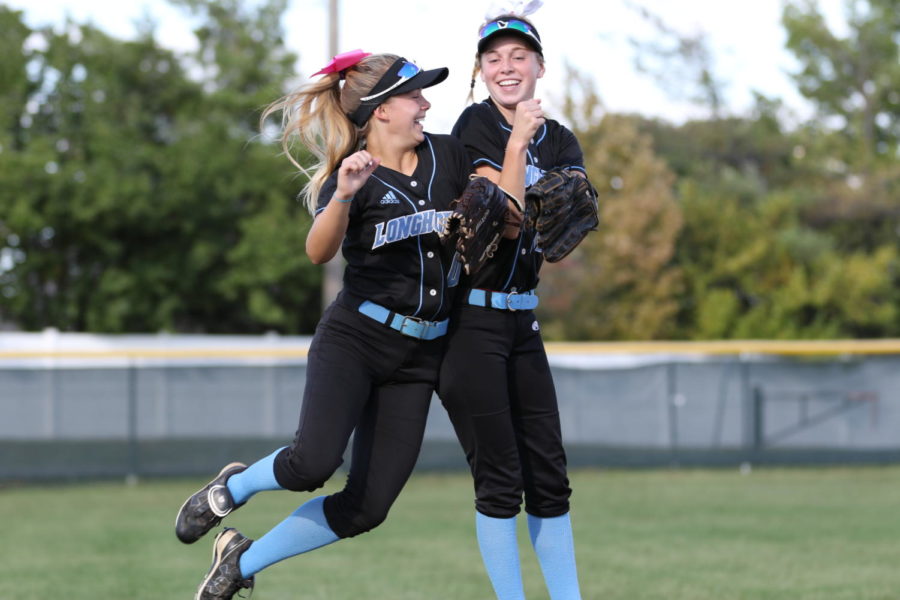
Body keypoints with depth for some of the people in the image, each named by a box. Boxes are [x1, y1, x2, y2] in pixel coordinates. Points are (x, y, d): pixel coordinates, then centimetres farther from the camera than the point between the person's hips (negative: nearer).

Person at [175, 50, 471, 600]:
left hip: (418, 357, 5)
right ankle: (233, 487, 5)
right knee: (314, 462, -28)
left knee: (367, 507, -4)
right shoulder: (353, 174, -8)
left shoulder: (447, 155, 7)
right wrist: (344, 195, -43)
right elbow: (320, 251, -26)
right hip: (354, 339, -5)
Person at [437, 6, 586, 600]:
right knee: (500, 478, -6)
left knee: (549, 476, 8)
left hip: (522, 317, 7)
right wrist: (519, 140, -20)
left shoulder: (561, 142, 9)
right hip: (469, 317, -7)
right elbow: (506, 220, -17)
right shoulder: (477, 125, -9)